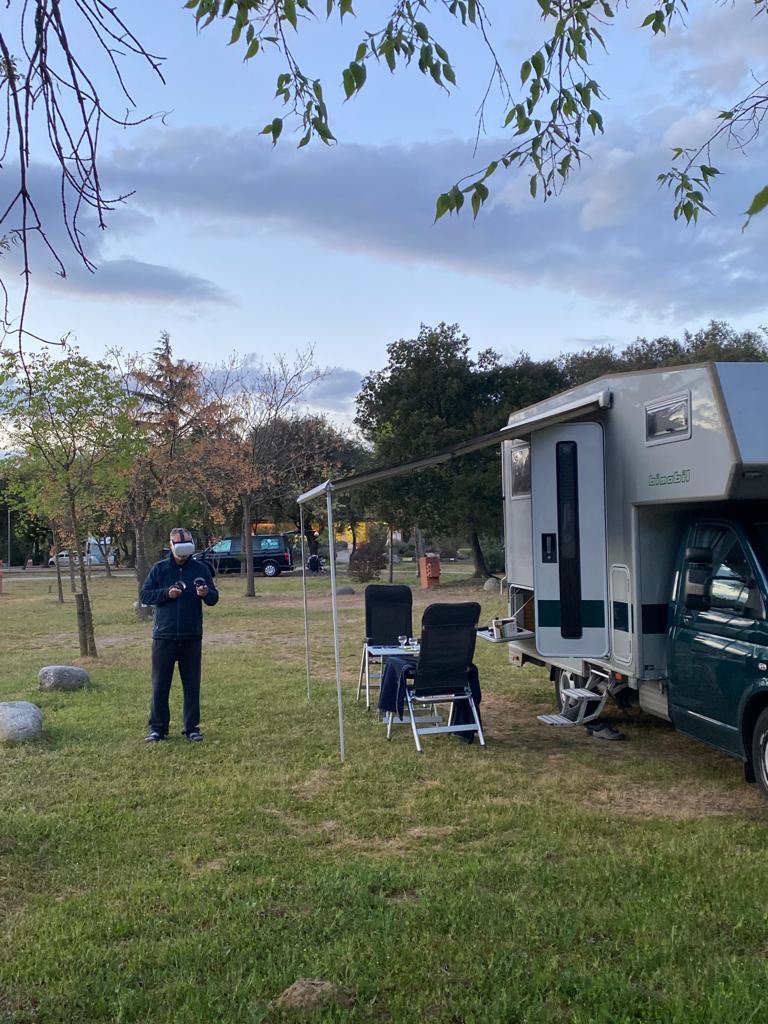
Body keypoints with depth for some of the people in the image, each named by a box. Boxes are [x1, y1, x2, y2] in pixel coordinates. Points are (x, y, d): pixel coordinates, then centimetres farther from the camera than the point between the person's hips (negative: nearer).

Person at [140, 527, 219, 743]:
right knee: (160, 685, 4)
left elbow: (214, 598, 4)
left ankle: (192, 727, 15)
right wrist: (166, 593, -14)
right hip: (164, 636, -1)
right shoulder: (159, 569, 3)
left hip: (192, 637, 1)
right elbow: (144, 595, 1)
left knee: (192, 685, 6)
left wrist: (206, 593, -19)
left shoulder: (201, 569, 4)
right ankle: (158, 727, 13)